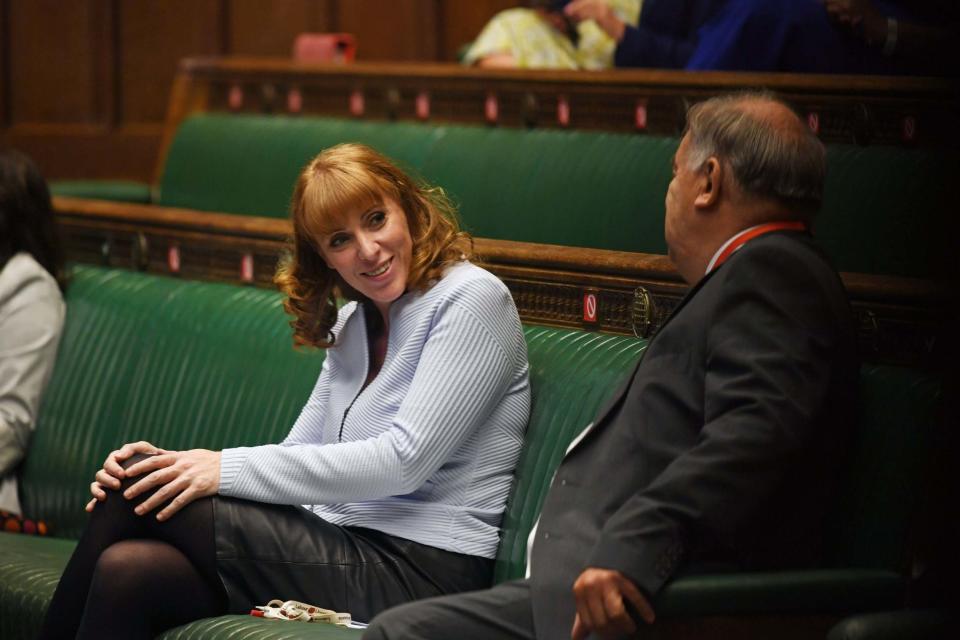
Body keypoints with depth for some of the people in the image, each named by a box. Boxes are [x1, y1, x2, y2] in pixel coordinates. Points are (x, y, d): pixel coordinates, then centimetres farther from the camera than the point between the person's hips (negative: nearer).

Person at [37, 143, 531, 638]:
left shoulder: (471, 299, -6)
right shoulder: (352, 323, 19)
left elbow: (403, 460, -16)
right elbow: (298, 453, 11)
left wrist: (230, 469, -17)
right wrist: (183, 467, -8)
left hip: (422, 570, -7)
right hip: (347, 549, 7)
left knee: (141, 489, -14)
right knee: (127, 570, -19)